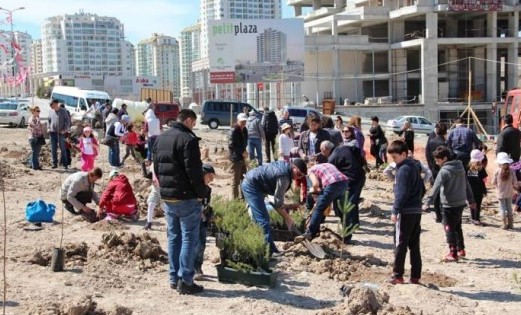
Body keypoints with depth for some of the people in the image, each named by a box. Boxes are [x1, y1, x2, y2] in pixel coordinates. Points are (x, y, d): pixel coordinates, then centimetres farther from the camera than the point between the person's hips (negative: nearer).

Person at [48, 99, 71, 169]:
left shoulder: (63, 111, -4)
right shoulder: (51, 111, 9)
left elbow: (68, 121, -3)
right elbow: (49, 120, 19)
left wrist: (65, 129, -11)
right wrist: (49, 128, 5)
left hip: (61, 133, -4)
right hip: (52, 132, 4)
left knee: (63, 149, -1)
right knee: (53, 149, 6)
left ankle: (65, 164, 4)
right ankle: (54, 163, 14)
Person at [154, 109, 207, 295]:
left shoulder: (160, 138, 12)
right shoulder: (188, 139, -16)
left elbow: (156, 168, 16)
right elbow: (194, 172, -19)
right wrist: (202, 192, -8)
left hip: (167, 196, 8)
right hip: (186, 197, -8)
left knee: (173, 237, 15)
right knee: (189, 239, -1)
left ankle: (174, 278, 18)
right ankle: (185, 281, -1)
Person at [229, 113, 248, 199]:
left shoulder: (244, 130, 10)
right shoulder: (234, 130, -16)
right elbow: (231, 145, -20)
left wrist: (244, 151, 4)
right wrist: (242, 152, -17)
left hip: (242, 157, 9)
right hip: (236, 158, -9)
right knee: (236, 179, -2)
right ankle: (235, 198, 6)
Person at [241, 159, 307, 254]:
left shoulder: (284, 164, 7)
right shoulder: (284, 176, -21)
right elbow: (278, 202, -18)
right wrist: (288, 219, -10)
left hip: (248, 182, 11)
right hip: (252, 186, -11)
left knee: (258, 219, 17)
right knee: (263, 220, -13)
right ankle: (271, 250, -14)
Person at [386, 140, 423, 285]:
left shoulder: (403, 169, -14)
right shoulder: (415, 166, 14)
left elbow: (402, 193, -20)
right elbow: (422, 189, 20)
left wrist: (395, 211, -18)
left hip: (406, 212, -9)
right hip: (417, 210, 9)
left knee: (401, 243, -2)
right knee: (414, 245, 10)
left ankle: (397, 275, 2)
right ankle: (415, 276, 12)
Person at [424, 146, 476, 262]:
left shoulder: (444, 171, -16)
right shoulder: (460, 167, 8)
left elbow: (436, 187, -24)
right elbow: (467, 185, 14)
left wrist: (428, 202, -27)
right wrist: (471, 200, 22)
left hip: (449, 205, -8)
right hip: (460, 203, 8)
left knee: (449, 229, 1)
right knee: (457, 227, 21)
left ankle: (453, 254, 3)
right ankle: (461, 250, 29)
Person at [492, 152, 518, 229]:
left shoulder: (497, 171, -17)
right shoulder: (511, 171, -13)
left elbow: (493, 183, -8)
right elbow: (515, 183, -7)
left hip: (501, 193, -2)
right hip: (509, 193, 2)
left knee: (502, 208, 7)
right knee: (509, 207, 16)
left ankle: (504, 224, 6)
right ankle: (510, 223, 22)